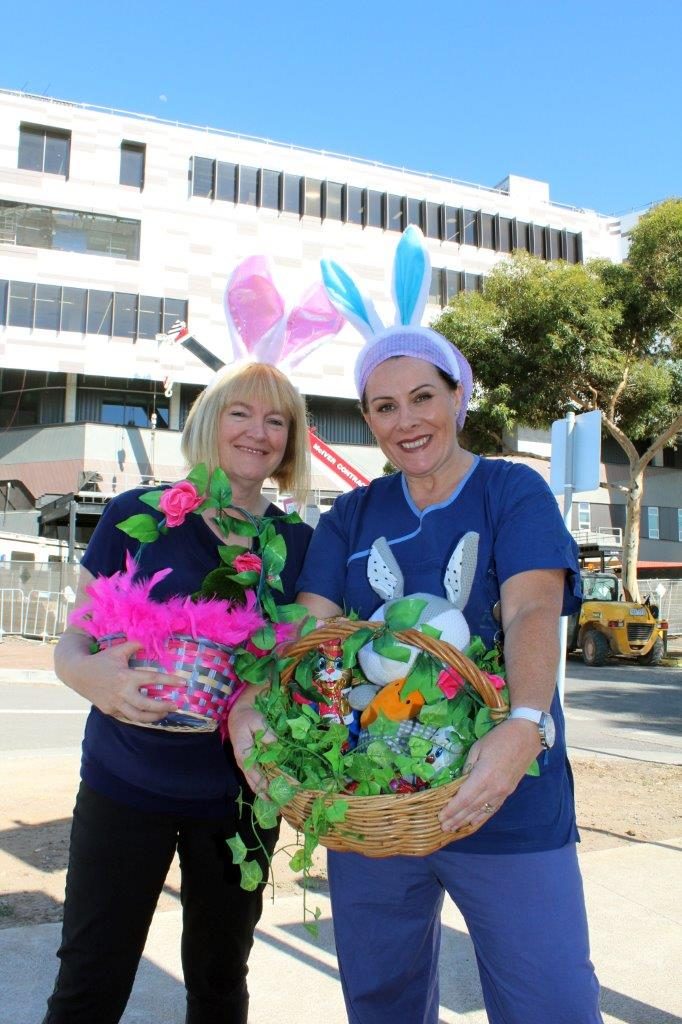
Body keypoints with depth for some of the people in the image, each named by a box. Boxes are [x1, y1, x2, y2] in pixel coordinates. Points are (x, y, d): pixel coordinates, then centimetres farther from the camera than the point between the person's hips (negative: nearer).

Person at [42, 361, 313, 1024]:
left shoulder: (299, 545, 1)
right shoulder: (136, 516, -5)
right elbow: (72, 643, -3)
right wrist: (91, 674, -26)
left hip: (239, 795, 2)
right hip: (125, 787, -2)